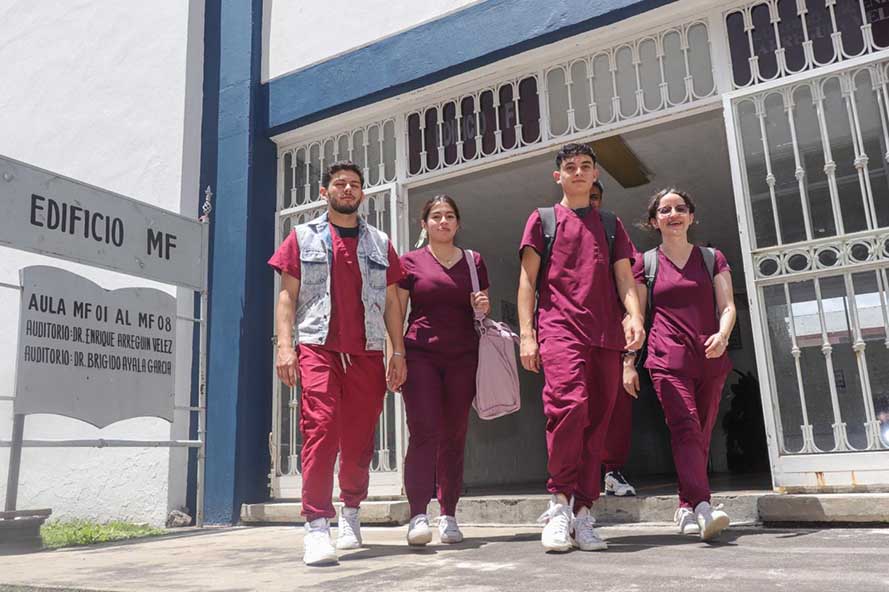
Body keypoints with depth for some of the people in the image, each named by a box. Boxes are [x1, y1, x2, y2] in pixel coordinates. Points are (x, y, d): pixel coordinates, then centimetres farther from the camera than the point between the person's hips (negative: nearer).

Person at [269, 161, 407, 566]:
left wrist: (399, 352, 5)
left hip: (368, 352, 2)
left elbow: (391, 302, 14)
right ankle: (317, 527, -10)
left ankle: (351, 511, 25)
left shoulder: (380, 243, 17)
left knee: (359, 440, 5)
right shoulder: (303, 237, 12)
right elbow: (287, 295, 7)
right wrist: (284, 345, -6)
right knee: (320, 431, -14)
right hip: (318, 348, -2)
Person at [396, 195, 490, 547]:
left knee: (454, 436, 3)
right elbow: (397, 313, 6)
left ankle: (448, 516, 11)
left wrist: (484, 307, -1)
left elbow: (482, 313, 22)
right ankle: (418, 516, -11)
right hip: (421, 355, -2)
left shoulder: (473, 261, 15)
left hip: (462, 358, 2)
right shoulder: (411, 262, 8)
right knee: (424, 432, -12)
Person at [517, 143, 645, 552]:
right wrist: (526, 333, -4)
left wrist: (635, 316, -8)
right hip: (559, 328, -3)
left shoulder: (610, 224, 22)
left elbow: (624, 278, 13)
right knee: (569, 403, -24)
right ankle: (560, 501, -10)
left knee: (596, 422, 0)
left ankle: (582, 513, 7)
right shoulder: (543, 219, 14)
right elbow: (527, 279, 8)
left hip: (606, 335, 3)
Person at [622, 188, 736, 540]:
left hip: (710, 360, 3)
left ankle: (686, 508, 17)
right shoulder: (646, 263, 9)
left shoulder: (712, 258, 13)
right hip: (668, 360, -3)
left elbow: (728, 306, 6)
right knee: (685, 428, -18)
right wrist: (628, 363, 3)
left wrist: (722, 335, -16)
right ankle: (702, 508, -27)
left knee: (700, 435, 6)